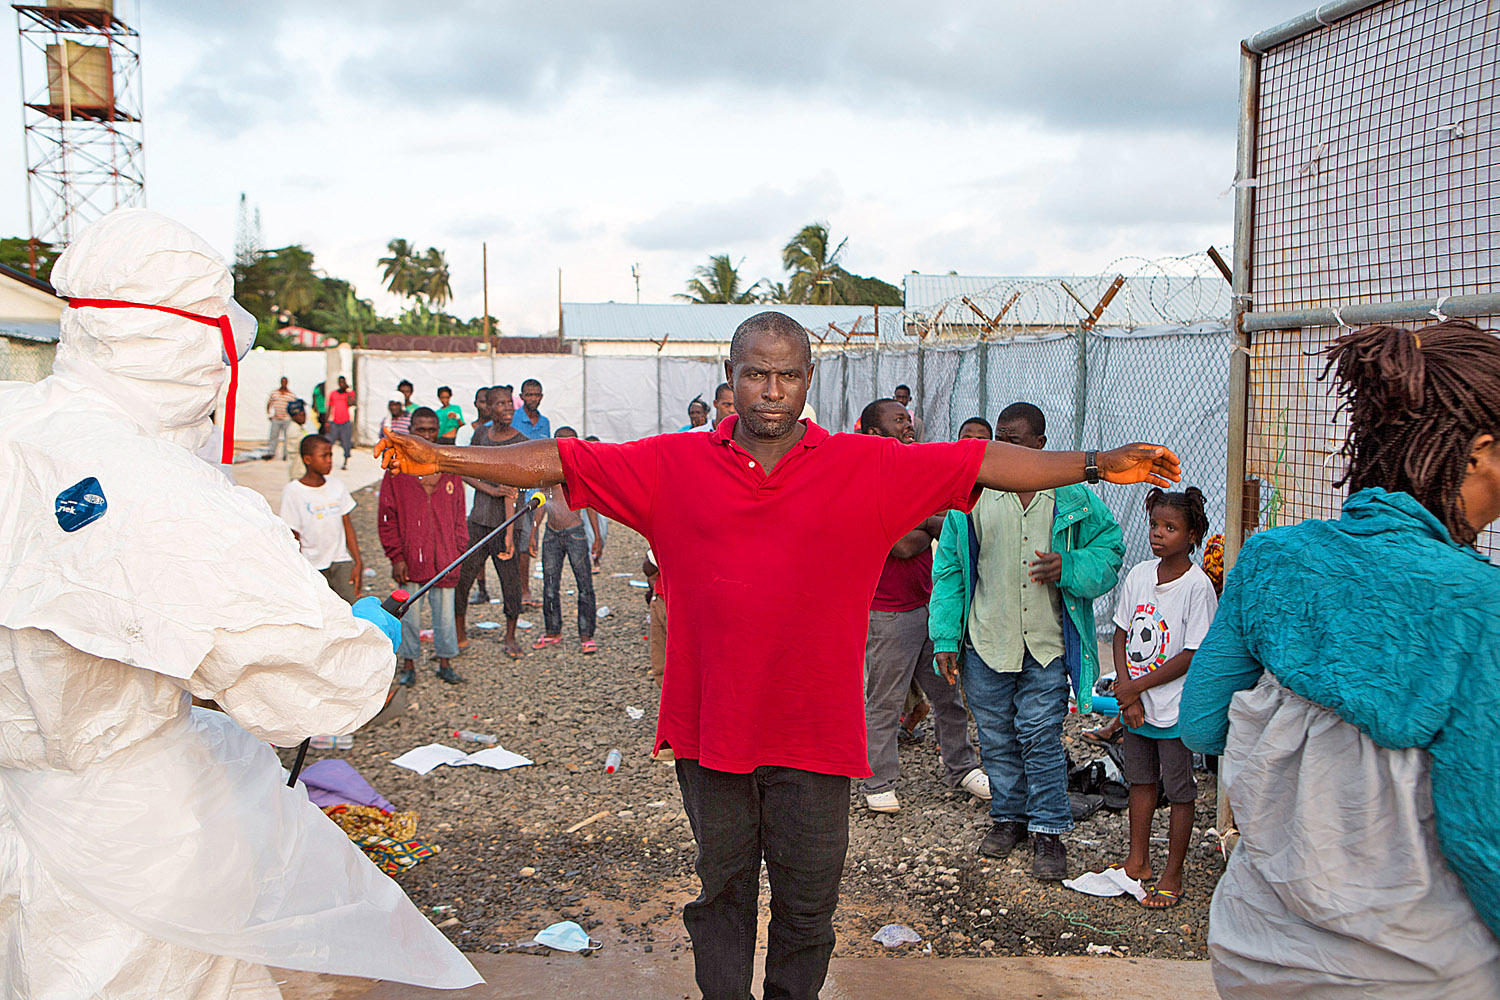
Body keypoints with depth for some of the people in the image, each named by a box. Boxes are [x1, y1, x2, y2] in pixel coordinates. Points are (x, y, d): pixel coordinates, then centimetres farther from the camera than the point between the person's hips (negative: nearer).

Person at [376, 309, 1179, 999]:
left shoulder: (871, 468, -3)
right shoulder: (672, 465, -1)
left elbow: (985, 463, -5)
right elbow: (558, 462, -1)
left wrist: (1098, 465, -11)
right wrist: (442, 458, -6)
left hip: (814, 733, 0)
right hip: (709, 726, 1)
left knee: (807, 905, 14)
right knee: (720, 893, 17)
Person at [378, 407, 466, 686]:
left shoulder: (450, 467, 8)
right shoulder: (397, 469, 0)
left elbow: (459, 514, 13)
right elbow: (388, 517, -1)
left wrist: (460, 550, 7)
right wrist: (396, 557, -6)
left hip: (444, 557, 2)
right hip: (410, 558, -2)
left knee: (445, 612, 7)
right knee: (409, 614, 6)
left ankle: (445, 663, 21)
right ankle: (408, 665, 20)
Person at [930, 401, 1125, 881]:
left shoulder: (1072, 497, -1)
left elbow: (1109, 548, 8)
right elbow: (949, 569, 3)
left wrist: (1069, 568, -14)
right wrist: (945, 637, -1)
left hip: (1046, 645, -2)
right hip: (985, 643, 2)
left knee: (1041, 736, -1)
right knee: (997, 738, 12)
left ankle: (1048, 829, 14)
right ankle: (1009, 815, 31)